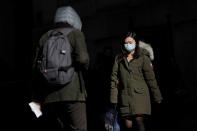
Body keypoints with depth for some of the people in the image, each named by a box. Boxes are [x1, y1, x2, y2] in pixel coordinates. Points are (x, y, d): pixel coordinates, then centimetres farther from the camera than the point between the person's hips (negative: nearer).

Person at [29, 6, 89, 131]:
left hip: (49, 96, 5)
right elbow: (82, 59, -12)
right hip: (72, 93, -5)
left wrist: (37, 98, 13)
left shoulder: (45, 37, 18)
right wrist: (84, 69, 11)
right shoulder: (76, 33, 5)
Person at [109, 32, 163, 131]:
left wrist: (157, 97, 2)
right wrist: (113, 99, 0)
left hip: (140, 94, -2)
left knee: (139, 121, -16)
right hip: (125, 96, 2)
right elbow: (114, 78, 7)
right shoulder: (119, 59, 12)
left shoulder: (143, 57, 5)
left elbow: (150, 78, 3)